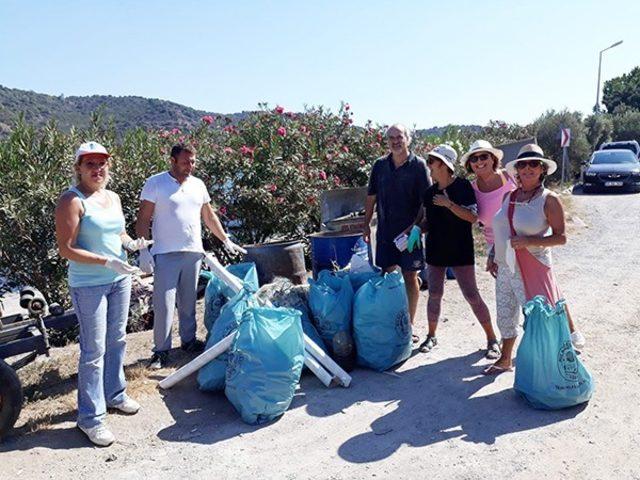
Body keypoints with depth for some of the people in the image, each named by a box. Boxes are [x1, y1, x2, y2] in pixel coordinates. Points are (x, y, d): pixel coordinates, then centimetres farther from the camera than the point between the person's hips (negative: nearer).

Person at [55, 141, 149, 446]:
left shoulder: (113, 198, 8)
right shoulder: (72, 200, -14)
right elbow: (66, 250, -17)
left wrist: (130, 243, -1)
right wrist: (107, 261, -24)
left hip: (120, 279, 7)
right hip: (88, 285, -7)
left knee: (116, 341, 18)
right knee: (94, 351, -2)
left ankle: (114, 395, 36)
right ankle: (90, 418, 11)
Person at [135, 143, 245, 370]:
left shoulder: (198, 185, 11)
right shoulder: (155, 183, -3)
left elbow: (210, 217, 18)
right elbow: (143, 220, -5)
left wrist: (226, 241, 15)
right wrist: (143, 250, -13)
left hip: (193, 252, 4)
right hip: (166, 255, -4)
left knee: (188, 301, 13)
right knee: (164, 304, -3)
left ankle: (189, 340, 26)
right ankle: (161, 350, 7)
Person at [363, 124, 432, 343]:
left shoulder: (418, 165, -5)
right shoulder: (380, 165, 5)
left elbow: (426, 201, -8)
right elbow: (371, 197, 12)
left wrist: (415, 226, -16)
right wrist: (366, 225, 9)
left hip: (409, 230, -3)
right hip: (385, 230, 3)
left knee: (410, 277, 4)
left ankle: (409, 325, 16)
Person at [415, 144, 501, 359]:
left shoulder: (463, 186, -10)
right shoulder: (430, 192, 6)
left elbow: (473, 217, -18)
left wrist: (448, 203, -24)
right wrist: (415, 230, -3)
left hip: (460, 251, -5)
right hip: (435, 250, 5)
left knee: (472, 296, -2)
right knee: (434, 294, 10)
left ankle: (492, 339, 12)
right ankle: (431, 335, 27)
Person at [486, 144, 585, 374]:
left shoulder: (549, 199, -8)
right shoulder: (509, 196, 8)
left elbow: (561, 237, -11)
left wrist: (528, 241, -21)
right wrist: (493, 256, 17)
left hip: (532, 268, -6)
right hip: (505, 267, 6)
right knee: (506, 315, 15)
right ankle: (505, 360, 31)